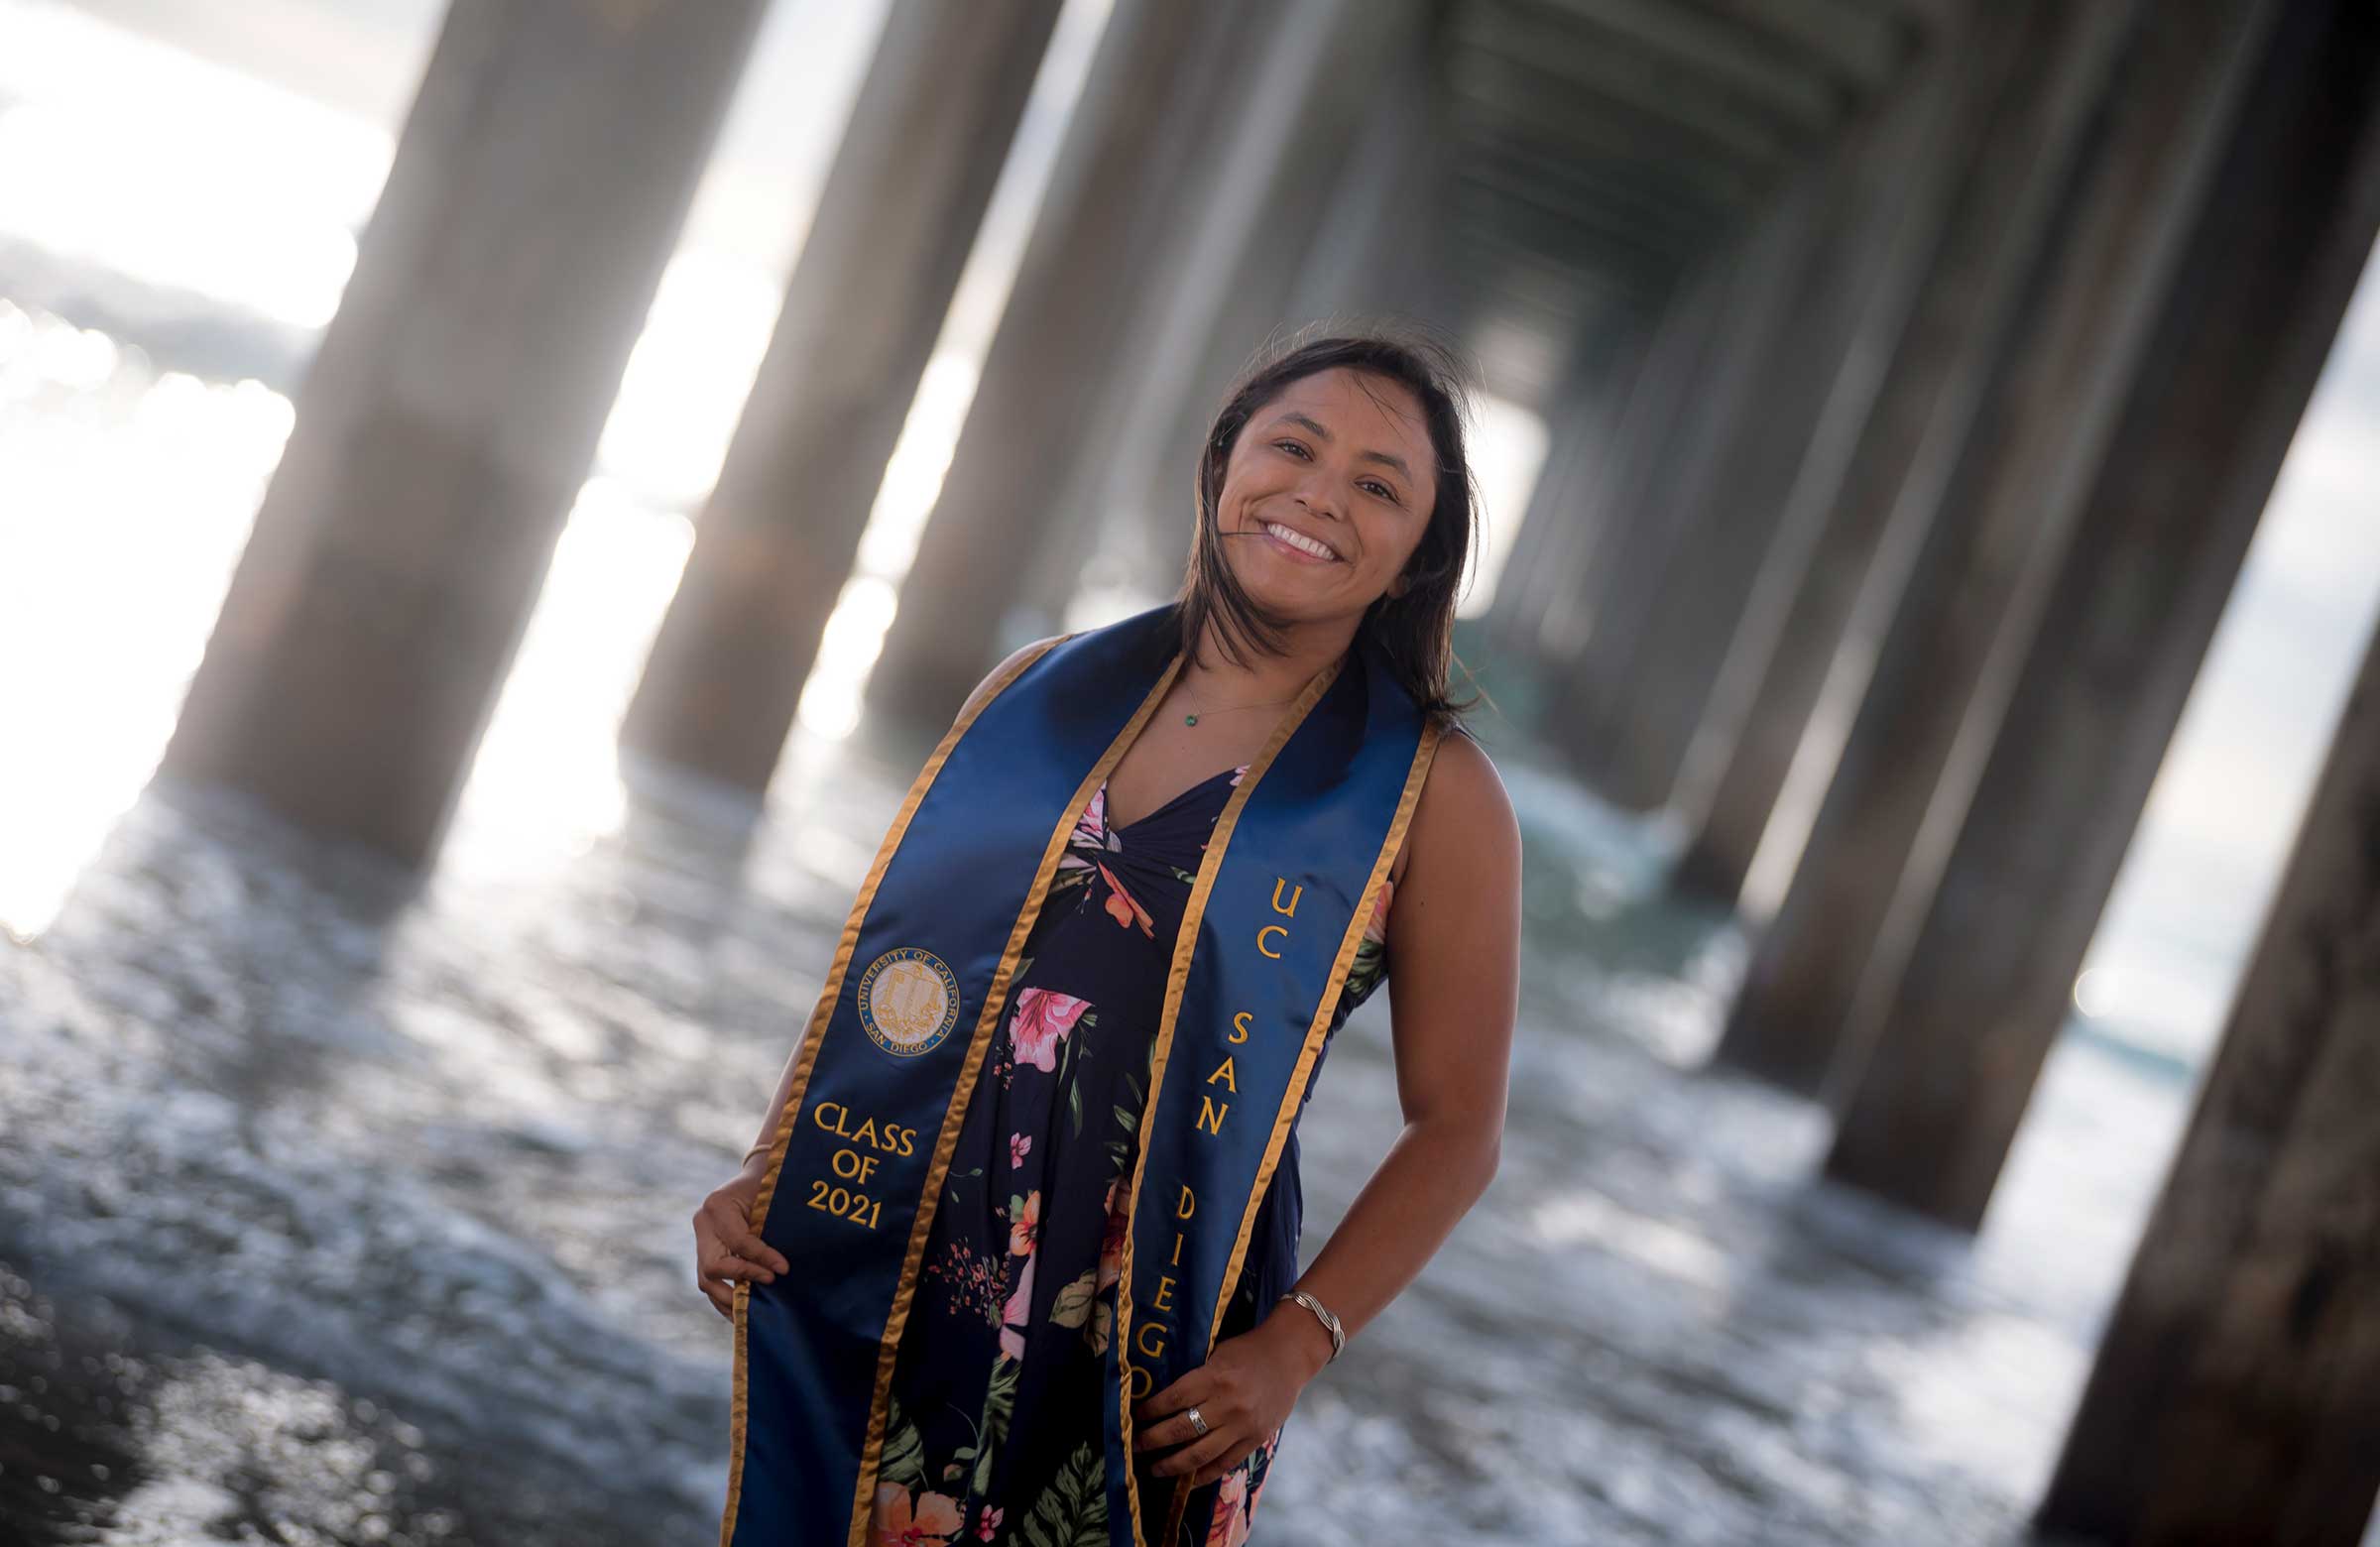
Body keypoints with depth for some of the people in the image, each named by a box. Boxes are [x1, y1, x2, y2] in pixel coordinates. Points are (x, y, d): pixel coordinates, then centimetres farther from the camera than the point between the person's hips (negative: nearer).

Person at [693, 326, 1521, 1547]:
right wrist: (769, 1171, -1)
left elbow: (1454, 1130, -4)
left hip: (1154, 1363, -3)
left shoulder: (1432, 793, -4)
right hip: (905, 1288, 3)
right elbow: (884, 964, 11)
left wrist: (1292, 1349, -14)